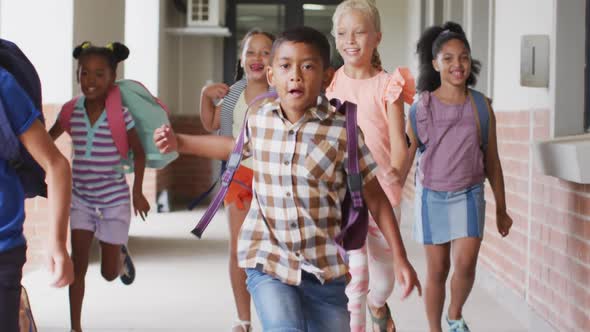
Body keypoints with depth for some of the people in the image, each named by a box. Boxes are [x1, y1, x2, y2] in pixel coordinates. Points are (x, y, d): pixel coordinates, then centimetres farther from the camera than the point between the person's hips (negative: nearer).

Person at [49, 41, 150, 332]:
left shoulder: (121, 115, -15)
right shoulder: (71, 111, -7)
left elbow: (139, 153, -4)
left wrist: (137, 192, -5)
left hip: (114, 200, -2)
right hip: (81, 199, 2)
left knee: (109, 273, 7)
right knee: (78, 265, -3)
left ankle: (121, 255, 44)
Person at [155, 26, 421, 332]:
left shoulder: (342, 131, -10)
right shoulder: (258, 120, 0)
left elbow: (375, 196, -3)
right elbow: (238, 146, 25)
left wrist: (400, 258, -3)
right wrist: (179, 142, 20)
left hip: (324, 269, 0)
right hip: (267, 261, 1)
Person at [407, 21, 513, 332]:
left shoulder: (481, 105, -2)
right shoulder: (422, 106, -5)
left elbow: (492, 161, 6)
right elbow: (405, 157, -1)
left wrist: (501, 209, 9)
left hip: (469, 196, 1)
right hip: (432, 197, 0)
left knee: (465, 264, -12)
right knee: (437, 270, 6)